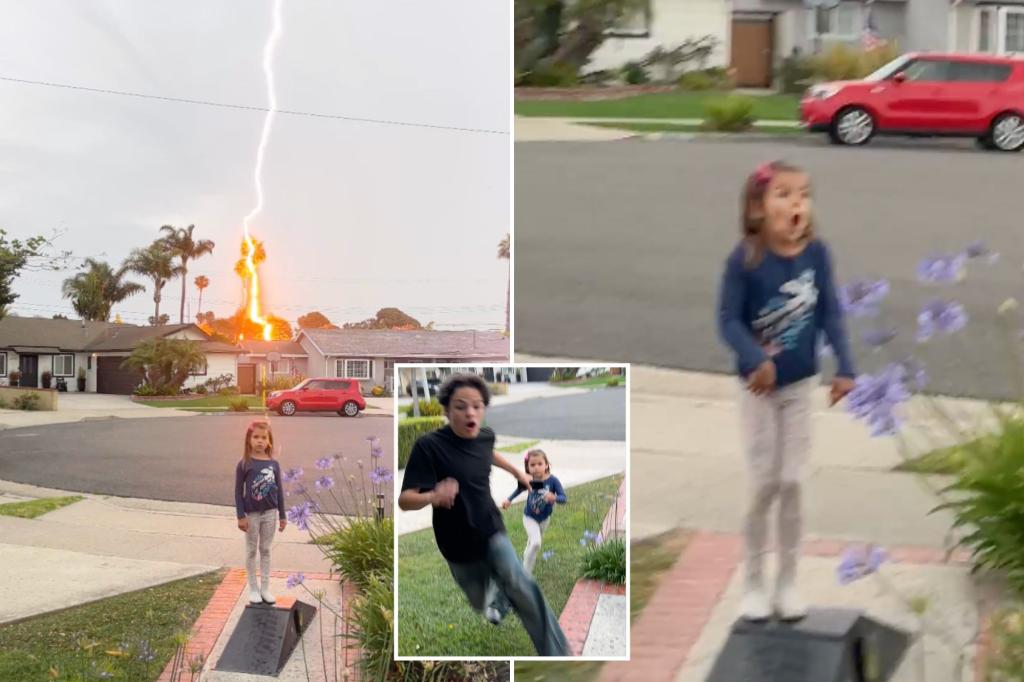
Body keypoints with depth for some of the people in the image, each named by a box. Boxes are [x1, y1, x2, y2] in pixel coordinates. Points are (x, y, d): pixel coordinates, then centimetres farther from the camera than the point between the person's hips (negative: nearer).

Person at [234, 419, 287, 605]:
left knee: (265, 550, 12)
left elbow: (279, 491, 5)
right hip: (251, 514, -3)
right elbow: (238, 491, -8)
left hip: (270, 513, 3)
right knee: (251, 551, 9)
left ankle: (265, 587, 21)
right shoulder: (244, 464, -11)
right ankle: (253, 588, 19)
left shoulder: (274, 464, -2)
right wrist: (241, 516, -11)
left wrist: (282, 516, 6)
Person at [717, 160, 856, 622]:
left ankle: (788, 582, 23)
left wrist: (845, 368, -4)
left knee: (792, 483, 8)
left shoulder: (816, 254, -9)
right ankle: (753, 584, 21)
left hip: (800, 384, 3)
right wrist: (754, 359, -33)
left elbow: (830, 313, -1)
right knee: (764, 483, 3)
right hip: (760, 387, -3)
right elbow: (728, 319, -17)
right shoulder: (745, 260, -19)